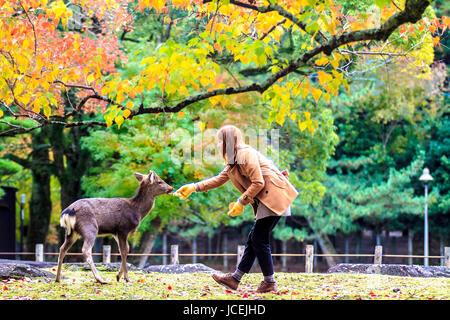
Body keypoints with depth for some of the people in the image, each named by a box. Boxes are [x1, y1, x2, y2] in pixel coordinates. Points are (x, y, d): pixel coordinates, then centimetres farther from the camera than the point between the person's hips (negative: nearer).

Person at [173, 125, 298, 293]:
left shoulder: (246, 154, -12)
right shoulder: (234, 161, 20)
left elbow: (258, 183, -17)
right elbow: (219, 179, 25)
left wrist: (241, 202, -13)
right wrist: (194, 187, 18)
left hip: (273, 196, -10)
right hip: (265, 201, 10)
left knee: (259, 239, -9)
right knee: (254, 239, 10)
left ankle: (269, 283, -3)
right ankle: (234, 279, 13)